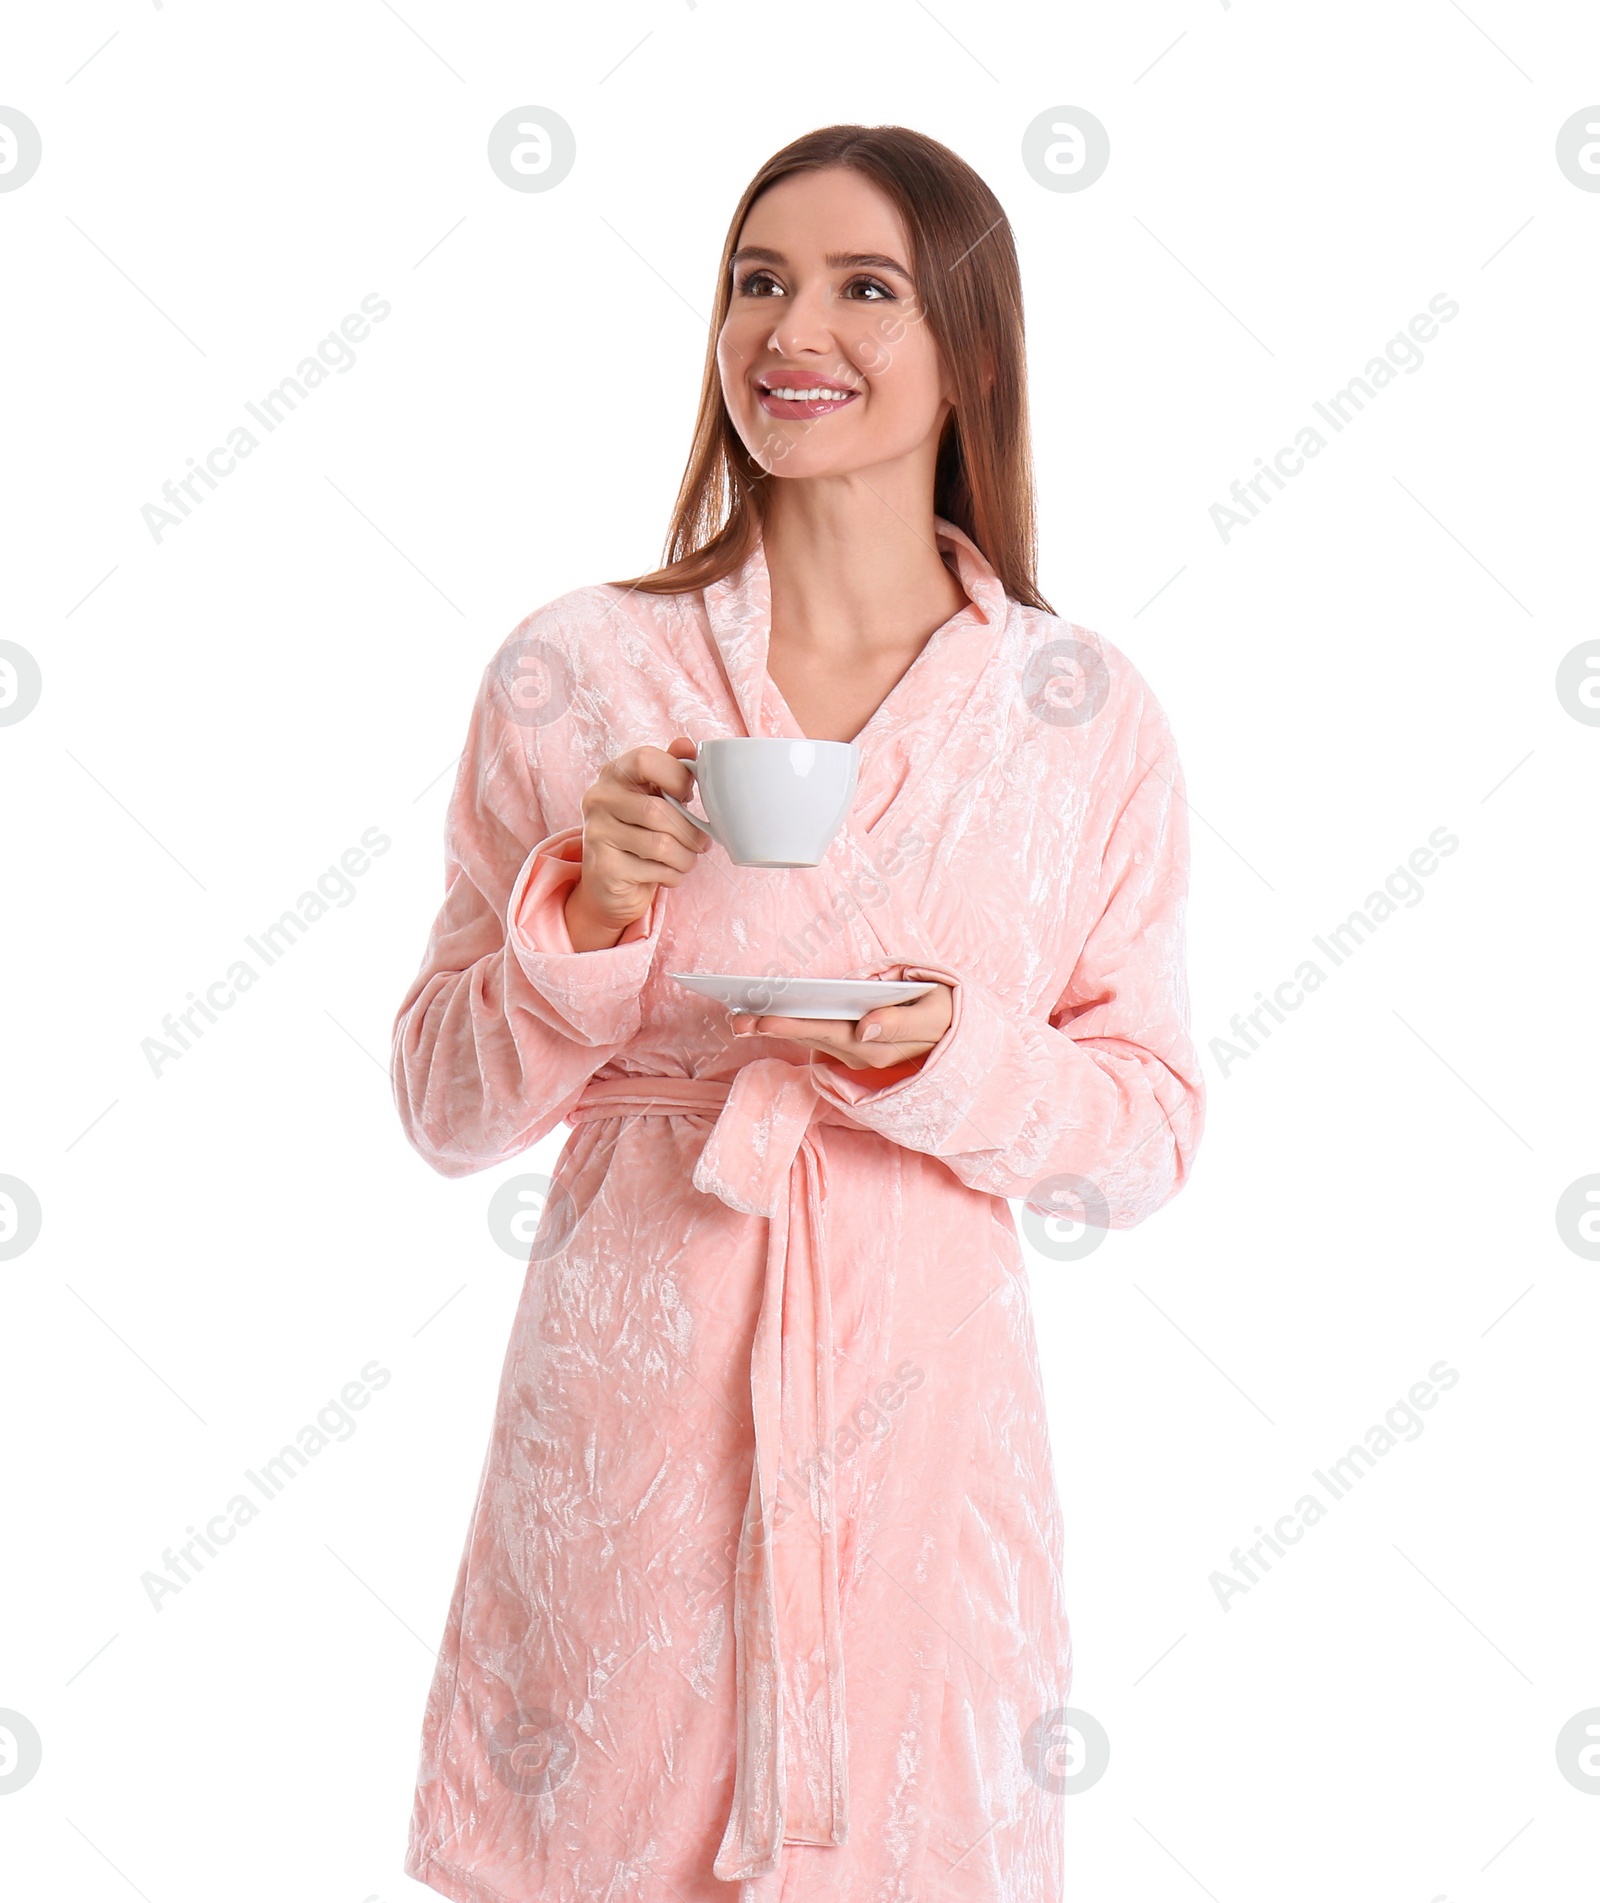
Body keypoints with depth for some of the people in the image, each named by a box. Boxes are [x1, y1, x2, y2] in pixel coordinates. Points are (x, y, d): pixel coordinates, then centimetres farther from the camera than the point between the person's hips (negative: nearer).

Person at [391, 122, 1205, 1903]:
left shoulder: (1087, 714, -2)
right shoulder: (573, 671, -4)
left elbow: (1146, 1139, 1)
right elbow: (444, 1109, 1)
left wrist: (945, 1058, -17)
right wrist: (587, 923, -17)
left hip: (920, 1401, 1)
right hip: (628, 1398, 0)